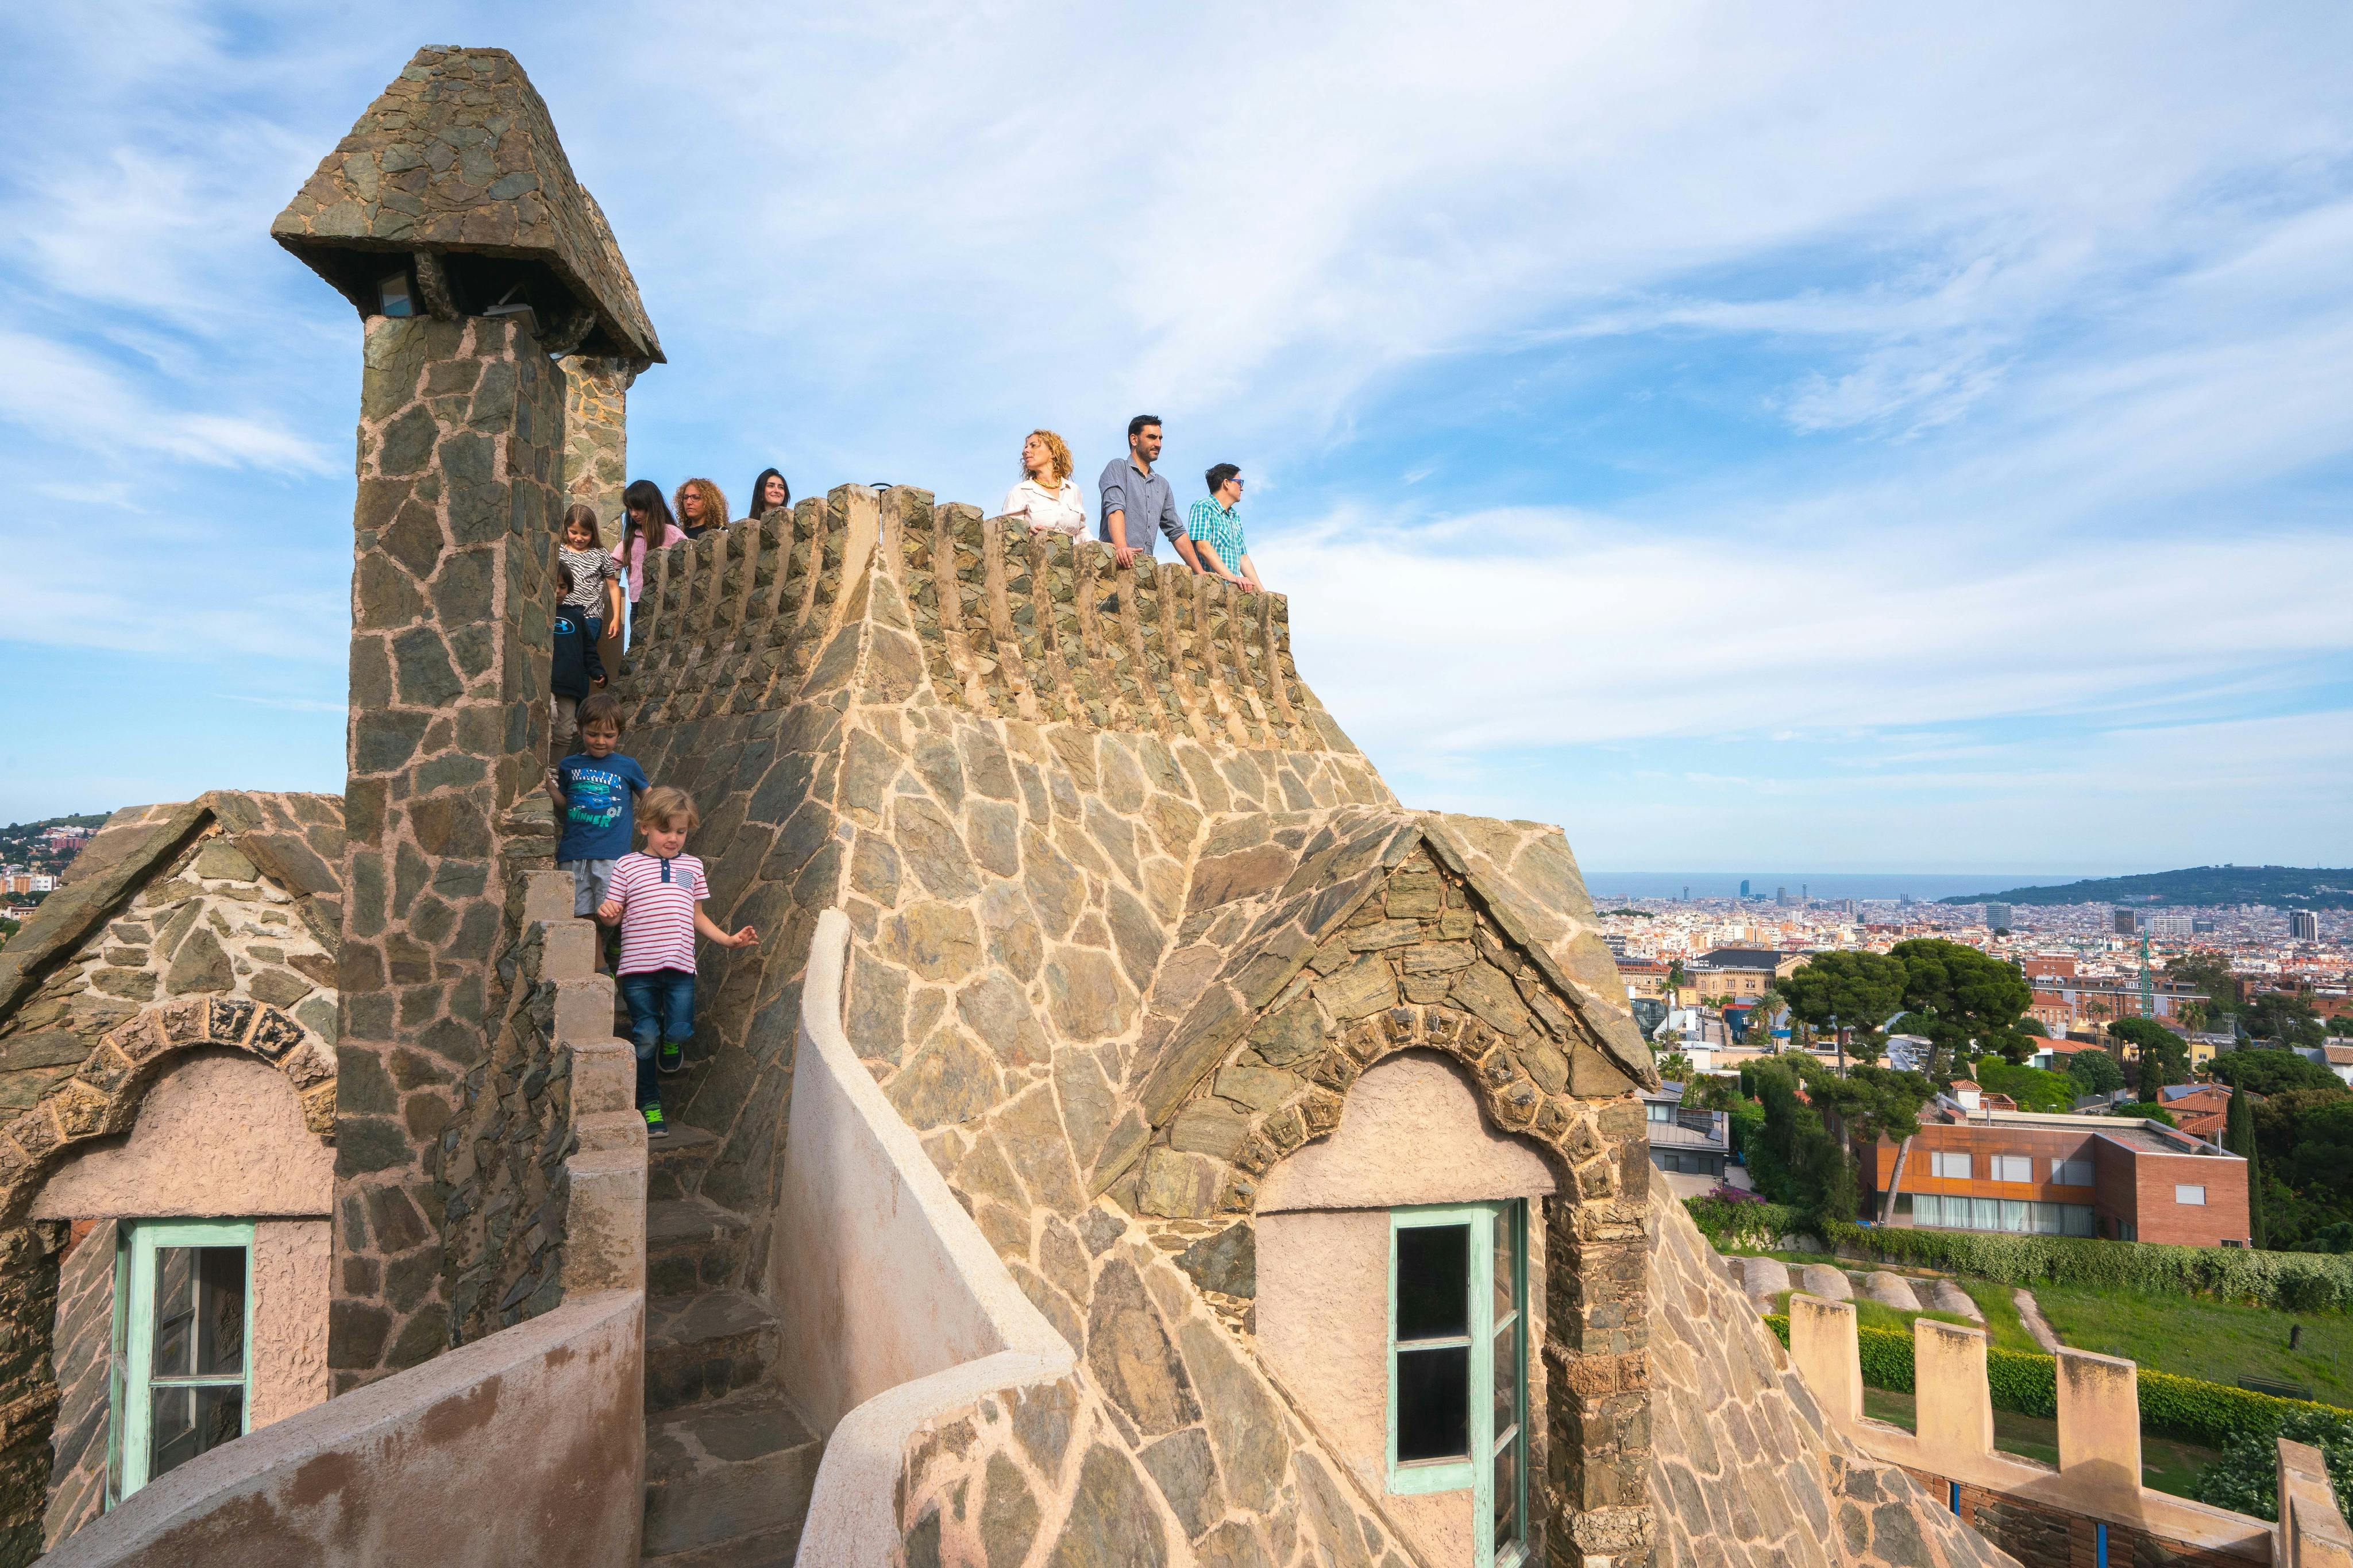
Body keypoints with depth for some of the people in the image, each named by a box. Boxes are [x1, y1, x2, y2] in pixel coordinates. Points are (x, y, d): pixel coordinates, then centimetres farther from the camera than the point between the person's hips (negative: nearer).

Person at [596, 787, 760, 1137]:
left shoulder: (692, 866, 14)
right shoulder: (628, 865, 4)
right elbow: (615, 915, 5)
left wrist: (728, 939, 10)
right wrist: (607, 913, -19)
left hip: (680, 965, 2)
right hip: (638, 965, -2)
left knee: (680, 1029, -12)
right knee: (645, 1037, -1)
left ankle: (671, 1042, 26)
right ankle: (649, 1105, 17)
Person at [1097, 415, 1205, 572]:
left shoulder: (1162, 485, 26)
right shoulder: (1118, 468, 6)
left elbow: (1176, 532, 24)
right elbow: (1115, 509, -11)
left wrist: (1201, 574, 15)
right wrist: (1121, 547, -29)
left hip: (1147, 564, 5)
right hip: (1117, 561, -5)